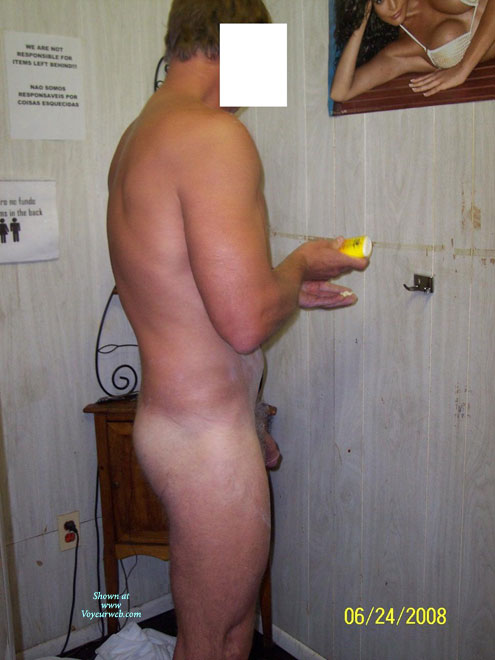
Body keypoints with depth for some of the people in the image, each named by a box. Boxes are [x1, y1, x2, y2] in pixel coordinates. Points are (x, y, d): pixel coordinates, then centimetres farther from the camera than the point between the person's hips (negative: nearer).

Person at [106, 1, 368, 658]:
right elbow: (245, 323, -27)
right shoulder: (216, 134, -20)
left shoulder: (135, 140, 11)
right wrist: (300, 265, -6)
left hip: (170, 417, 10)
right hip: (207, 436, -9)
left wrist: (289, 289, 18)